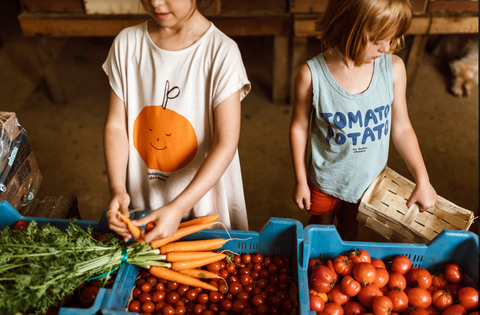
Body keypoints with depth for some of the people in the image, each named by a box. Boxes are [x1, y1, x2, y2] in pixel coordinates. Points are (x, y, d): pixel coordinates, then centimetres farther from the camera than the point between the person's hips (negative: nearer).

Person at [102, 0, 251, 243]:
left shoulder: (221, 52, -17)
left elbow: (226, 144, -21)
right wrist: (117, 190, -19)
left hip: (204, 204, -3)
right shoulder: (127, 43, -5)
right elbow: (116, 125, -5)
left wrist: (178, 208, -29)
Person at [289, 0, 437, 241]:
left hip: (370, 177, 2)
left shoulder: (393, 68, -18)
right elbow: (299, 127, -12)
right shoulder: (311, 75, -26)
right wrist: (300, 181, -5)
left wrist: (423, 181, -6)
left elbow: (401, 128, -7)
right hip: (326, 178, -2)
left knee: (349, 228, 28)